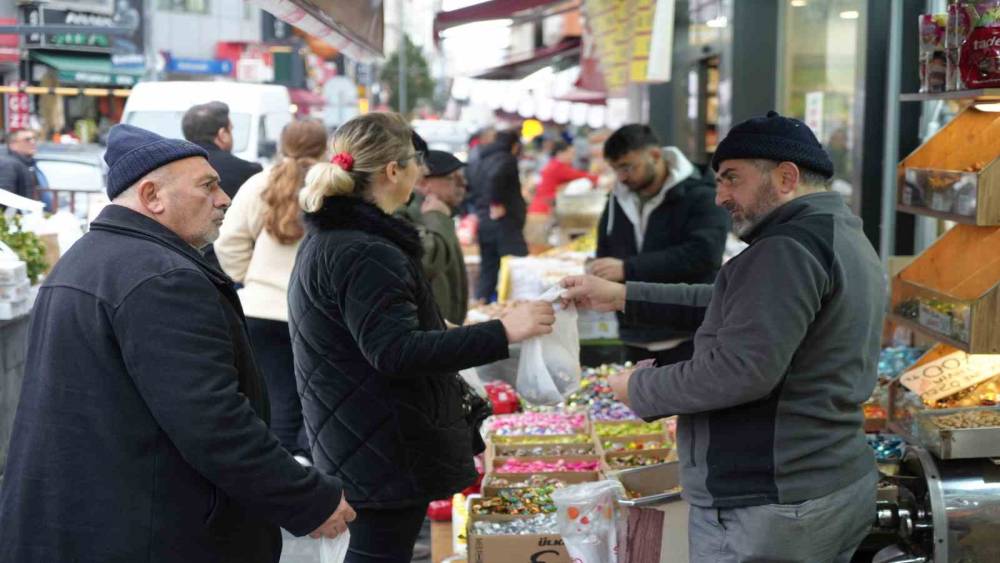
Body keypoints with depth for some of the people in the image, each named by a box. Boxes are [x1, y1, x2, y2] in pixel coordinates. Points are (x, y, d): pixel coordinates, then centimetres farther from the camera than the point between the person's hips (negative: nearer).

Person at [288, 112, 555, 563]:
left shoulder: (329, 239, 13)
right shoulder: (363, 254, -22)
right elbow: (397, 352, -29)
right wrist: (502, 333, -30)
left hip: (364, 440, 11)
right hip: (382, 452, -11)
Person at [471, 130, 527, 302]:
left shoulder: (483, 160, 19)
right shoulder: (506, 159, -9)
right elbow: (495, 176, -28)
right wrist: (496, 204, -20)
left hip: (483, 221, 9)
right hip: (503, 221, -9)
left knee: (488, 268, 12)